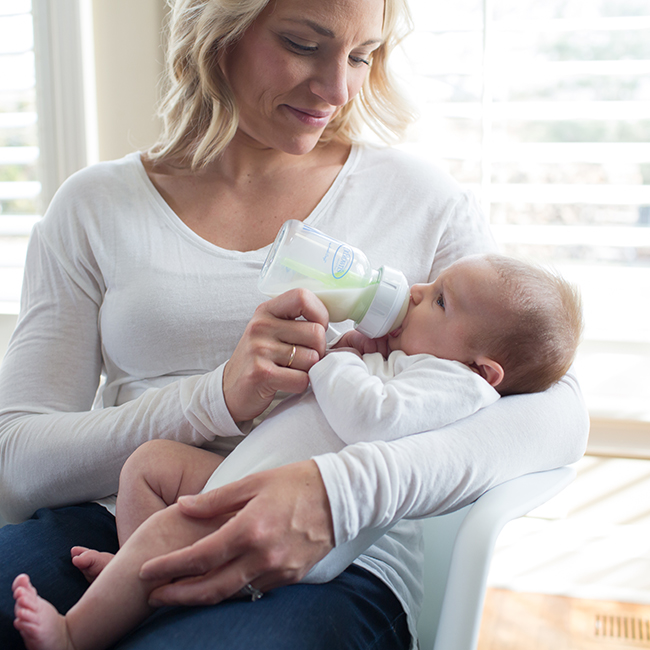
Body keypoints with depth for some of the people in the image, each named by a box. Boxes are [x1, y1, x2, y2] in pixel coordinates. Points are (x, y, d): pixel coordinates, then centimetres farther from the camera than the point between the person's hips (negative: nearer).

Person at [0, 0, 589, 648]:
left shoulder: (418, 198, 5)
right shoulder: (96, 207, 7)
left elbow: (558, 406, -6)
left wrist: (342, 492, -24)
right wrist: (217, 398, -19)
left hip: (334, 561, 0)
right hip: (119, 530, 1)